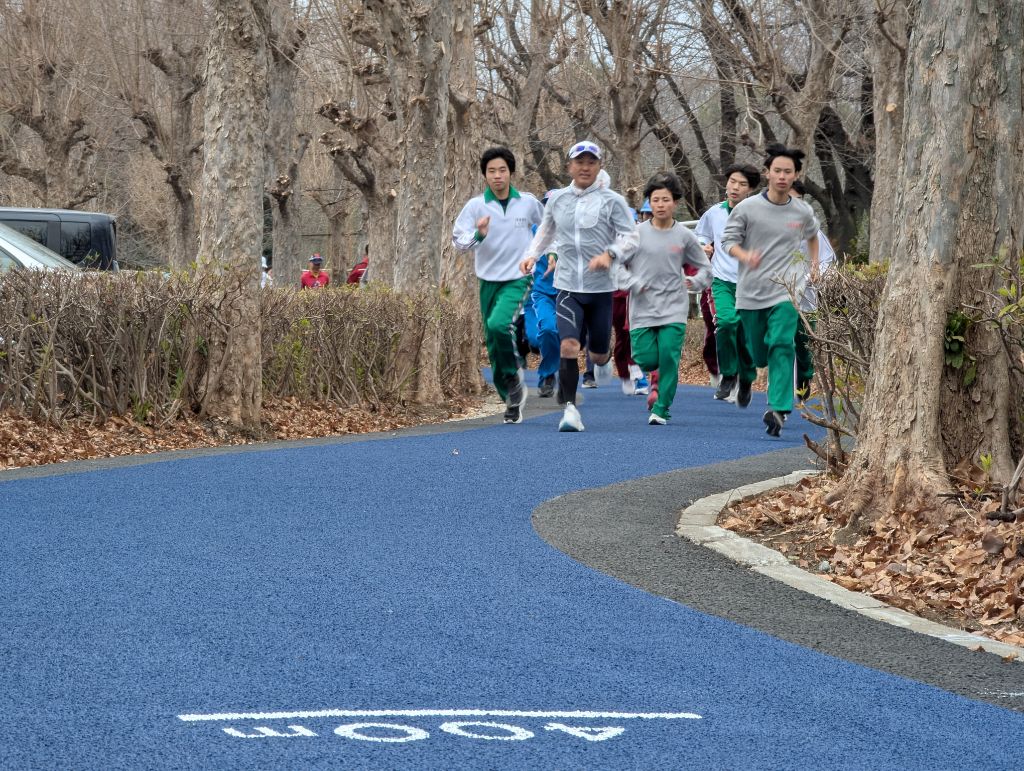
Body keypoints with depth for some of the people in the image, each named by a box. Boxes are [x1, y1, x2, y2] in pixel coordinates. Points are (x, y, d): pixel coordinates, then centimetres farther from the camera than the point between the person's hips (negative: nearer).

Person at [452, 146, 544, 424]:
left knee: (499, 325, -28)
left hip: (518, 279, -2)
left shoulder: (528, 203, 0)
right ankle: (512, 400, 21)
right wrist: (478, 235, -27)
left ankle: (514, 377, -5)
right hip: (488, 282, 2)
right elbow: (458, 240, -9)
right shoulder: (476, 205, -3)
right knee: (494, 347, 6)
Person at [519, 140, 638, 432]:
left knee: (598, 353, 10)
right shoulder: (557, 200, 8)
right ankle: (570, 409, -14)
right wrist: (532, 254, 10)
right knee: (568, 345, -18)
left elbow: (631, 238, -5)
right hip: (567, 287, 1)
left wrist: (610, 254, -24)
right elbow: (545, 230, 26)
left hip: (601, 289, -1)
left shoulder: (612, 201, -3)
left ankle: (603, 358, 49)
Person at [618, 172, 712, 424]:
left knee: (669, 359, -10)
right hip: (642, 309, 0)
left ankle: (661, 409, 0)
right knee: (647, 360, -6)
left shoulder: (684, 236, 4)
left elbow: (705, 268, 17)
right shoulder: (637, 233, 1)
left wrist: (695, 283, 1)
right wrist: (633, 283, -8)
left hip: (674, 310, 0)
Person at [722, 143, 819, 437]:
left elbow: (812, 235, 28)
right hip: (750, 292, 0)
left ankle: (779, 409, -23)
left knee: (782, 345, -19)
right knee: (757, 354, 8)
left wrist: (814, 265, 23)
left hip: (785, 291, 0)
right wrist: (745, 256, -22)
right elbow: (729, 240, -2)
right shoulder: (747, 208, -3)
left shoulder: (803, 212, 5)